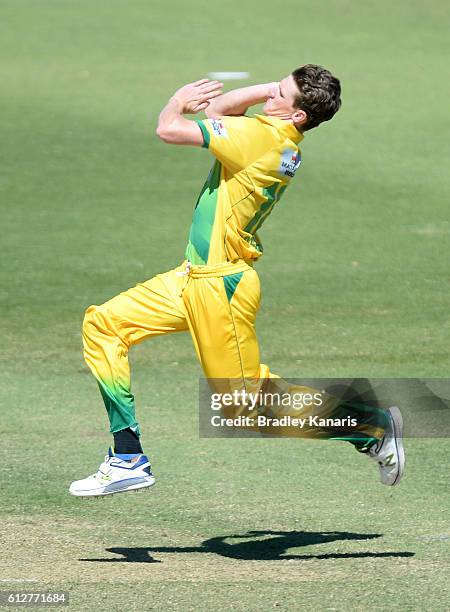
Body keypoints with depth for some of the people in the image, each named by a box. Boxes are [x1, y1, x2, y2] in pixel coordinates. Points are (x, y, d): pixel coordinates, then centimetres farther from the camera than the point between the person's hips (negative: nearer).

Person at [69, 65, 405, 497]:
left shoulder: (263, 134, -23)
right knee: (103, 325, 8)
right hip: (196, 277, 10)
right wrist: (275, 89, 5)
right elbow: (216, 111, 17)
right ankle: (129, 460, 10)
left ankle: (372, 425, 12)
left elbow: (169, 130, -22)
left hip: (220, 286, -10)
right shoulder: (285, 142, 4)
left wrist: (179, 102, 0)